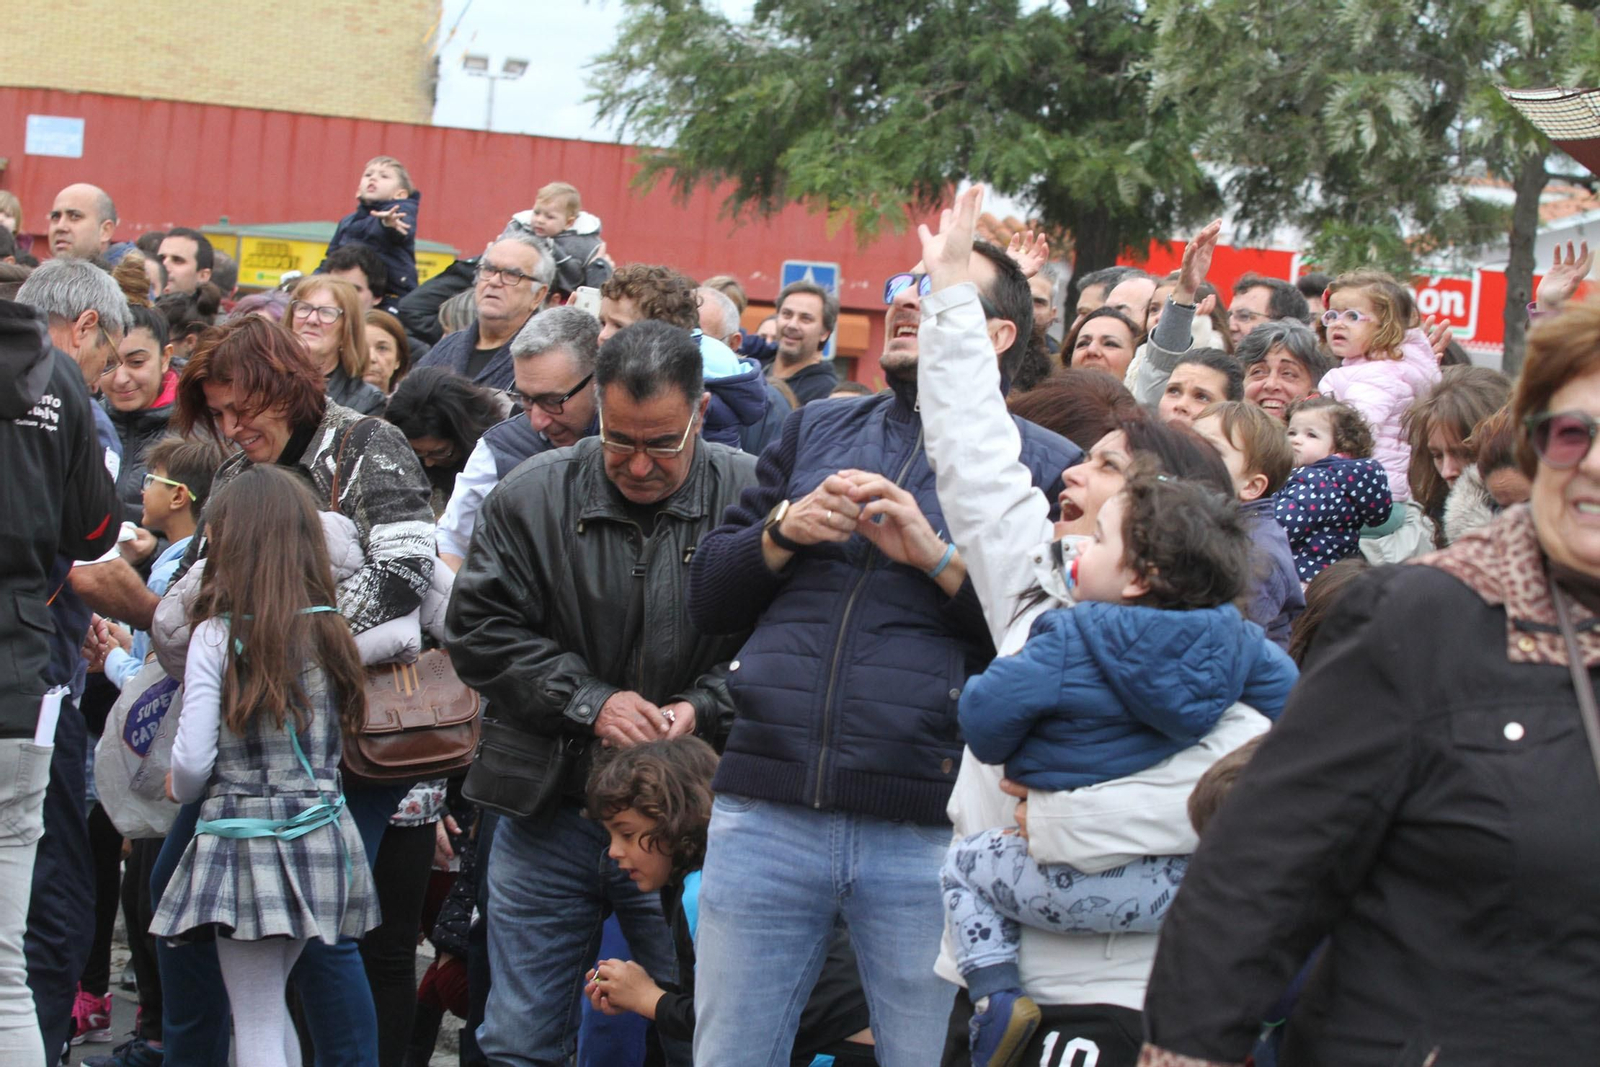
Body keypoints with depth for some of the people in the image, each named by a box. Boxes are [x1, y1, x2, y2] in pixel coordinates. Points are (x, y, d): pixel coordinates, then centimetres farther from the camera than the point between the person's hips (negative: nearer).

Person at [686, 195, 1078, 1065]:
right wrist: (783, 531, -3)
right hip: (765, 813, 3)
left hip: (927, 829, -3)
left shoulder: (1046, 466, 5)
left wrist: (938, 555, -14)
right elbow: (707, 599, 16)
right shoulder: (815, 430, 18)